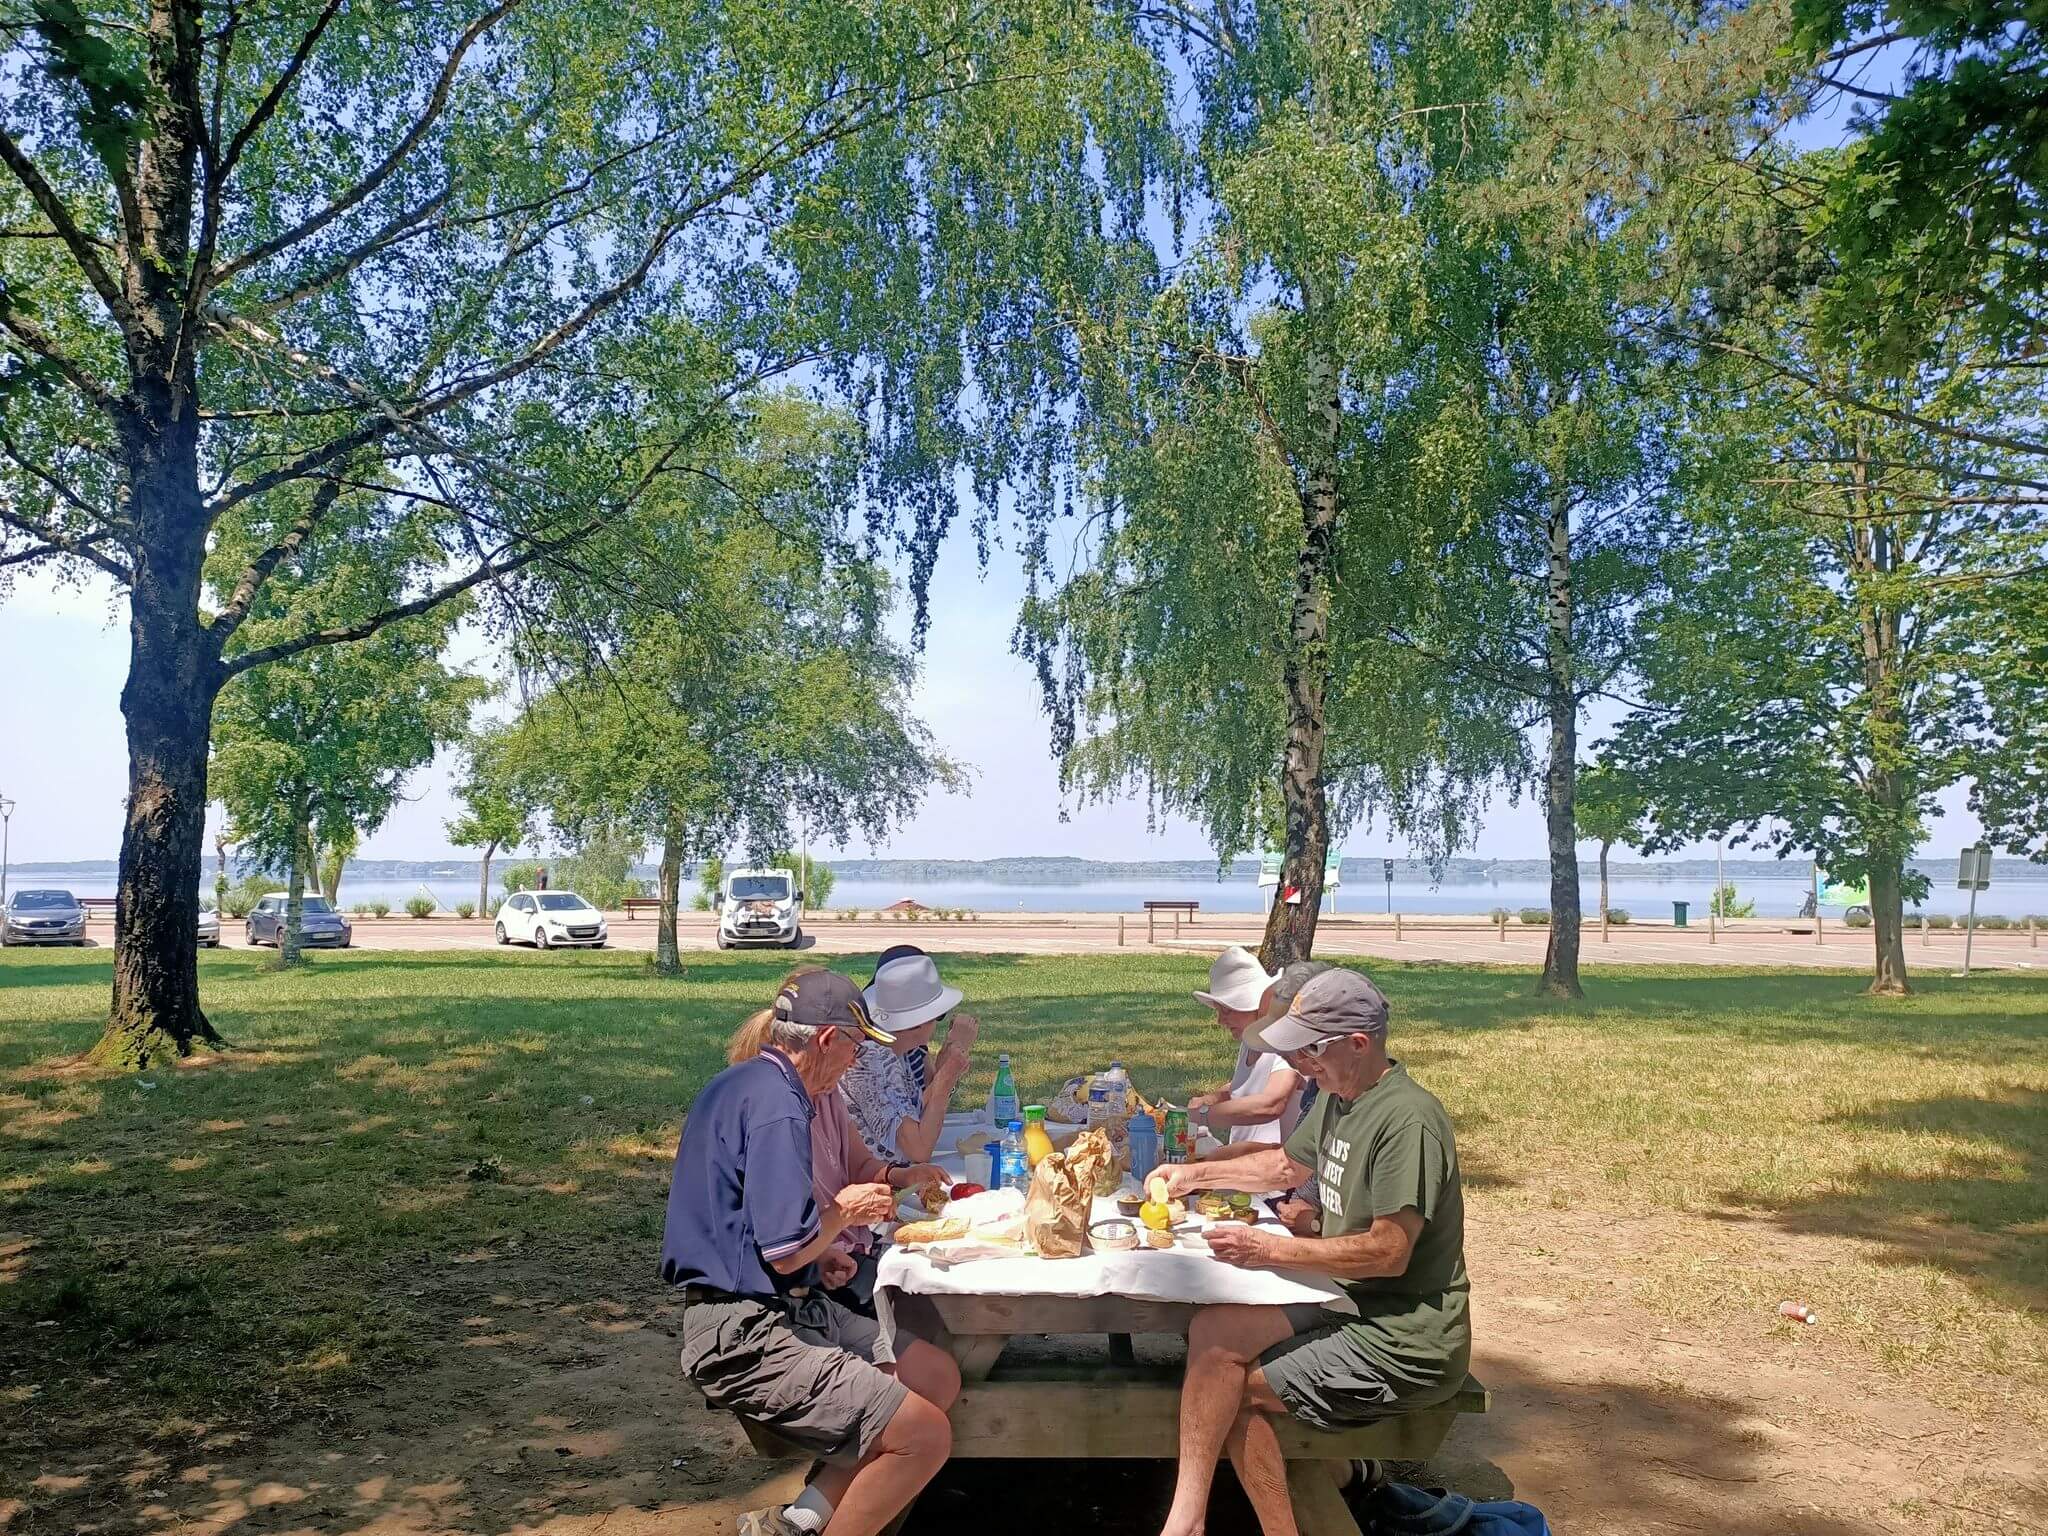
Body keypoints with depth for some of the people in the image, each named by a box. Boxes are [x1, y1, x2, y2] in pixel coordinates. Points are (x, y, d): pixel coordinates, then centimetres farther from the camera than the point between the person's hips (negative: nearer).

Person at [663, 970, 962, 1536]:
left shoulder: (737, 1084, 12)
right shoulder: (776, 1103, -20)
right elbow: (786, 1250, -24)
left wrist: (815, 1257, 13)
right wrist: (843, 1210, -6)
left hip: (782, 1310, 11)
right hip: (747, 1335, -11)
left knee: (938, 1375, 9)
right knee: (925, 1436, -15)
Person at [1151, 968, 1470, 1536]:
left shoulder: (1407, 1119, -22)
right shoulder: (1337, 1097, 8)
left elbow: (1389, 1253, -25)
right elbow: (1286, 1165, 26)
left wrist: (1270, 1249, -23)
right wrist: (1195, 1174, 17)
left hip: (1404, 1344, -9)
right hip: (1351, 1305, 9)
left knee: (1231, 1386, -13)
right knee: (1212, 1330, -8)